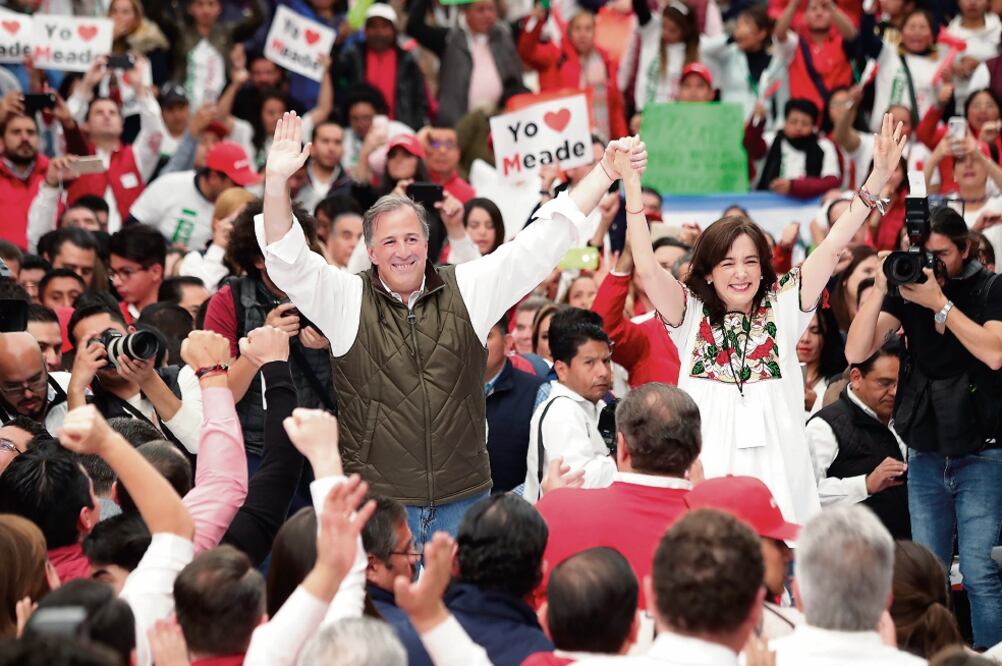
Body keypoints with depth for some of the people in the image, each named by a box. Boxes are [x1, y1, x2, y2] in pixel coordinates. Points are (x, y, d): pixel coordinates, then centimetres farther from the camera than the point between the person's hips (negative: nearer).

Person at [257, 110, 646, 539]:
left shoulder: (467, 290, 6)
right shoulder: (347, 300, 1)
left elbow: (542, 243, 5)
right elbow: (287, 261, -10)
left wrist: (606, 172, -1)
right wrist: (277, 180, -25)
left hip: (463, 499, 2)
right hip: (377, 500, -2)